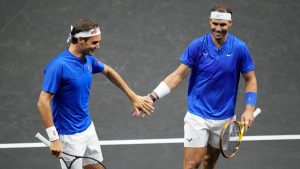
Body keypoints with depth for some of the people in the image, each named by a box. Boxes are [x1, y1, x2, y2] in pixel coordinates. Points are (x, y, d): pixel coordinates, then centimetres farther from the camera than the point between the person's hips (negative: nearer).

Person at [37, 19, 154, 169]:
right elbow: (43, 102, -24)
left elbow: (108, 71, 22)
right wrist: (54, 139, -27)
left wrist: (132, 96, 22)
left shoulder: (89, 59, 1)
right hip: (70, 136, -8)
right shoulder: (58, 66, -23)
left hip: (88, 128, 8)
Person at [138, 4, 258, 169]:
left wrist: (249, 109, -10)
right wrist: (152, 97, -16)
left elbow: (250, 79, 3)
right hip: (197, 115, -2)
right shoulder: (197, 46, -10)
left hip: (224, 118, 2)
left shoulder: (240, 48, -8)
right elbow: (178, 75, -7)